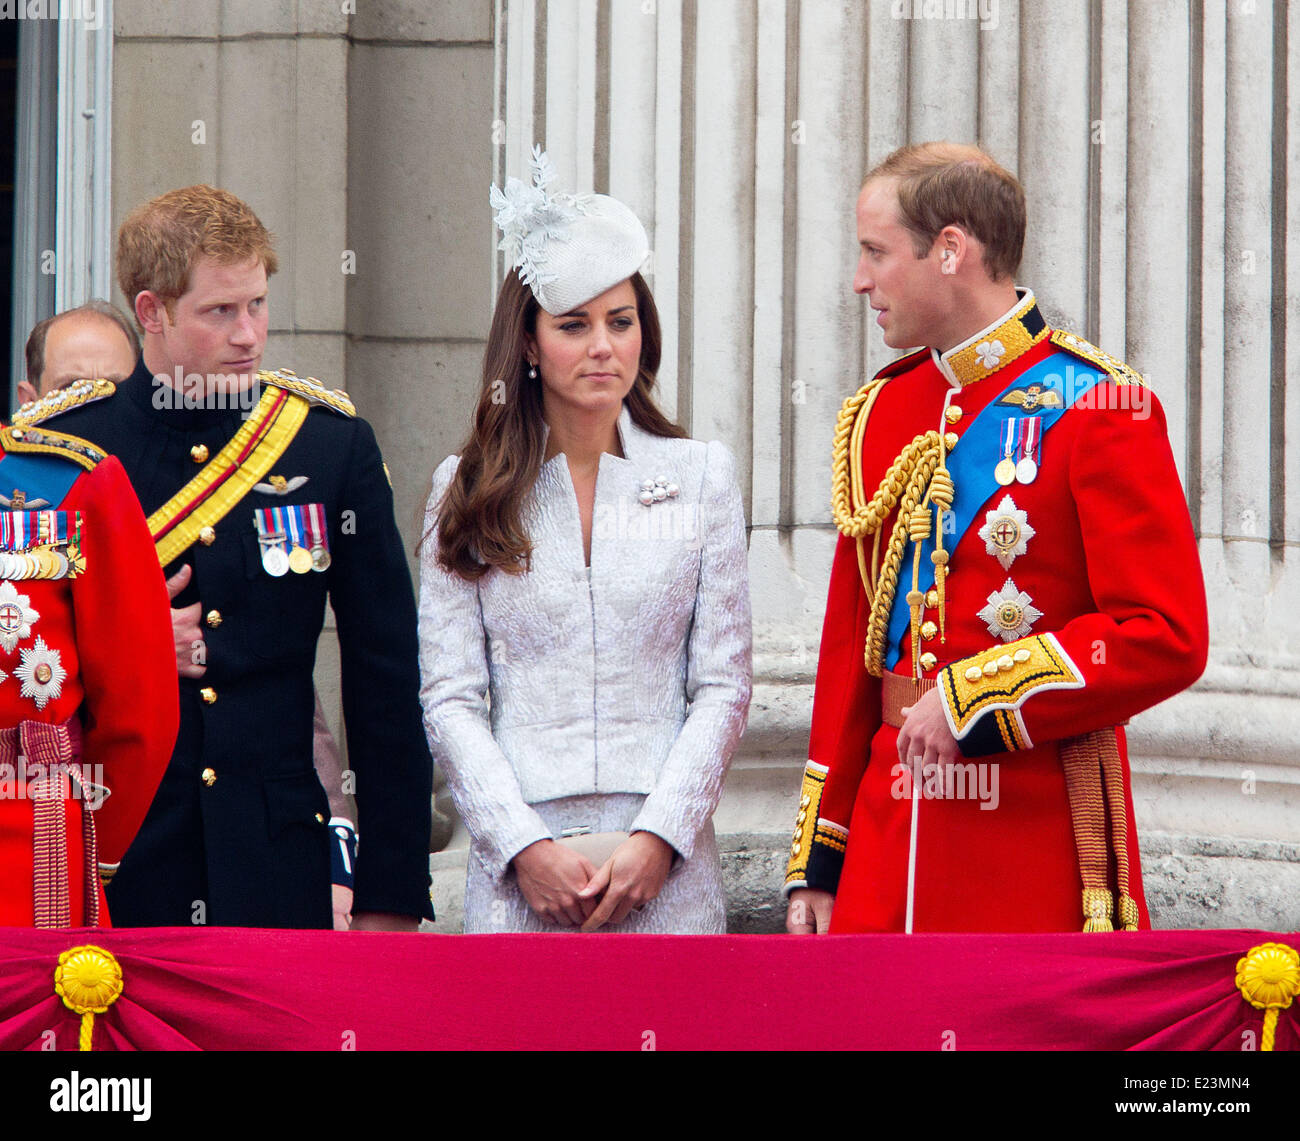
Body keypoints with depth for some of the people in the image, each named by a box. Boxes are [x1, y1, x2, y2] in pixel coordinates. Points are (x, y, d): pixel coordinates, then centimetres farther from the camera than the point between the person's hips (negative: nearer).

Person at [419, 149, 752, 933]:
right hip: (520, 866, 0)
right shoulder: (471, 492, 7)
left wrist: (657, 839, -7)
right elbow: (450, 698, 4)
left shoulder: (701, 477, 8)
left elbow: (724, 688, 5)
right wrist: (525, 846, -8)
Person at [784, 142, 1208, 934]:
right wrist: (817, 863, 12)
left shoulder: (1098, 407, -7)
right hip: (890, 832, 6)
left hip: (1040, 835, -6)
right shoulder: (878, 415, 13)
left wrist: (972, 700, -14)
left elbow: (1168, 638, -13)